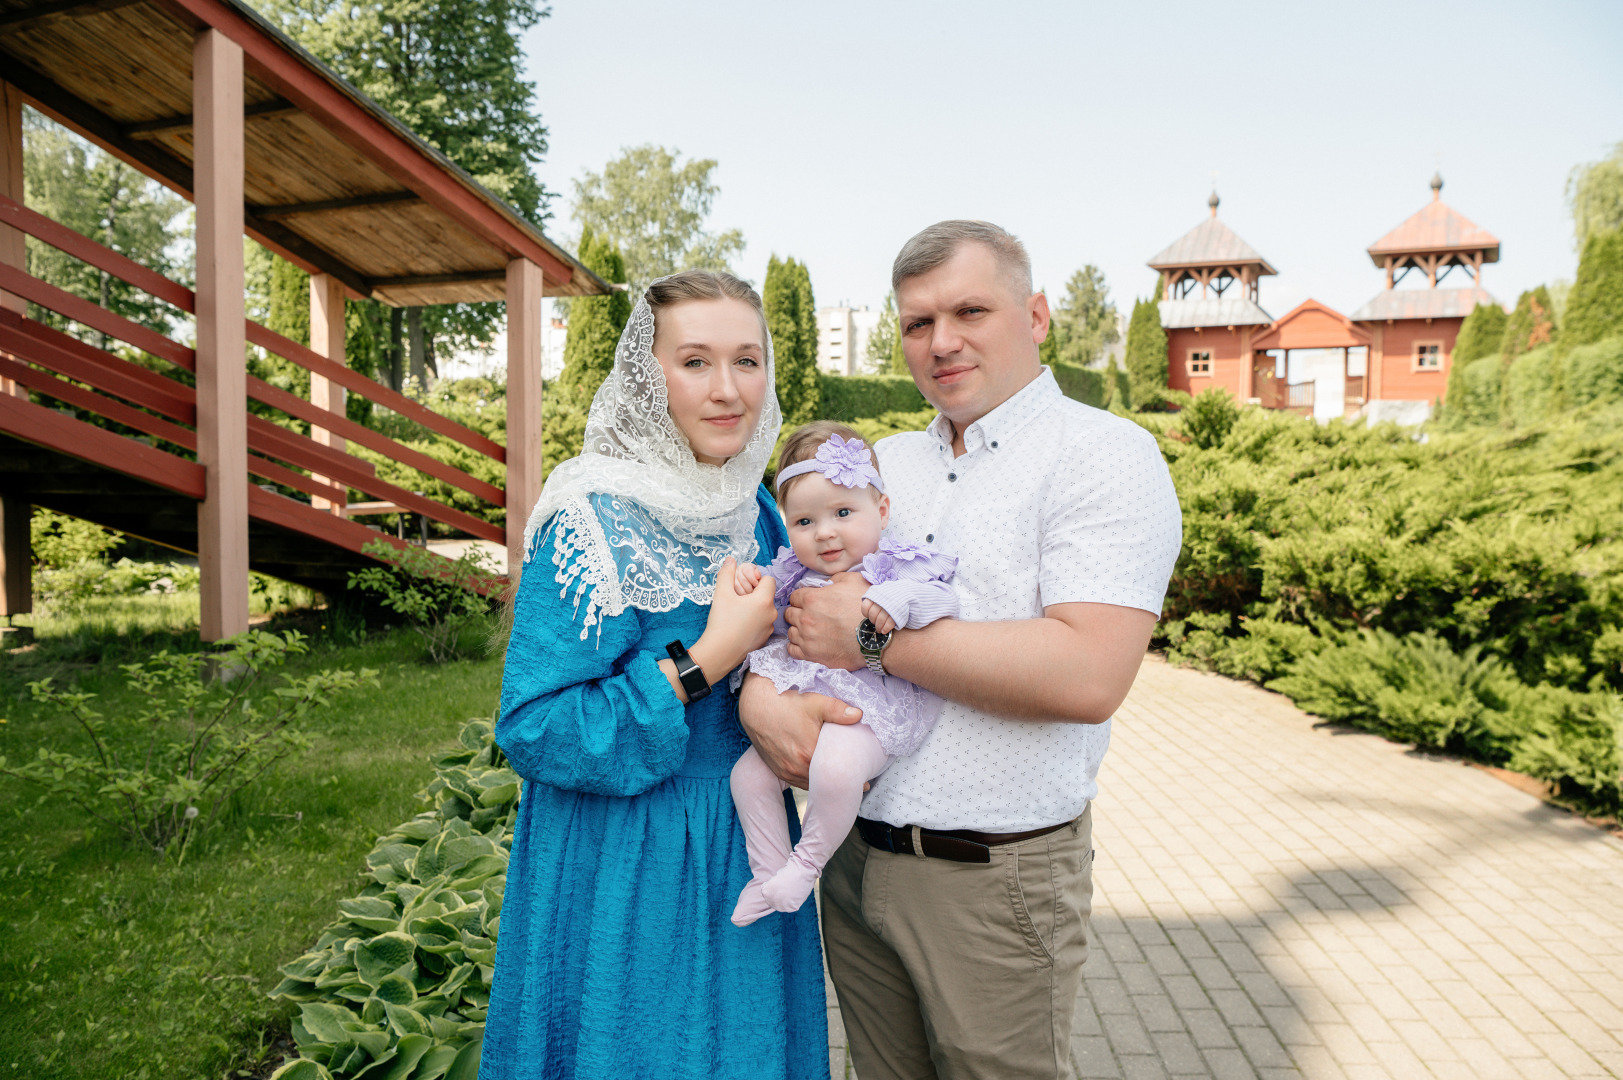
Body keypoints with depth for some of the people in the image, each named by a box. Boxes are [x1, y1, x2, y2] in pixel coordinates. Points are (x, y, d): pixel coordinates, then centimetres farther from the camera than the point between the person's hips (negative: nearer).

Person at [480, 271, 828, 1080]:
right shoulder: (592, 521, -20)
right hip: (623, 871, -6)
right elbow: (532, 730, -22)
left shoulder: (757, 511, 2)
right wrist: (703, 663, -25)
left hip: (742, 854, 7)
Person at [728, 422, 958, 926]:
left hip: (865, 714, -7)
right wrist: (748, 584, 3)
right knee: (748, 772, 2)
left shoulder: (897, 567, -4)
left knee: (836, 768, -34)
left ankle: (809, 860, -7)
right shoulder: (796, 575, 12)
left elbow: (945, 601, -17)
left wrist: (899, 599, -34)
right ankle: (769, 873, 22)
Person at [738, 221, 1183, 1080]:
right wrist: (758, 694, -14)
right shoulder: (882, 463, 9)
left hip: (994, 879, -5)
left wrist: (871, 635, -19)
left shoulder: (1104, 455, -10)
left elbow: (1087, 675, -24)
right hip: (855, 858, 6)